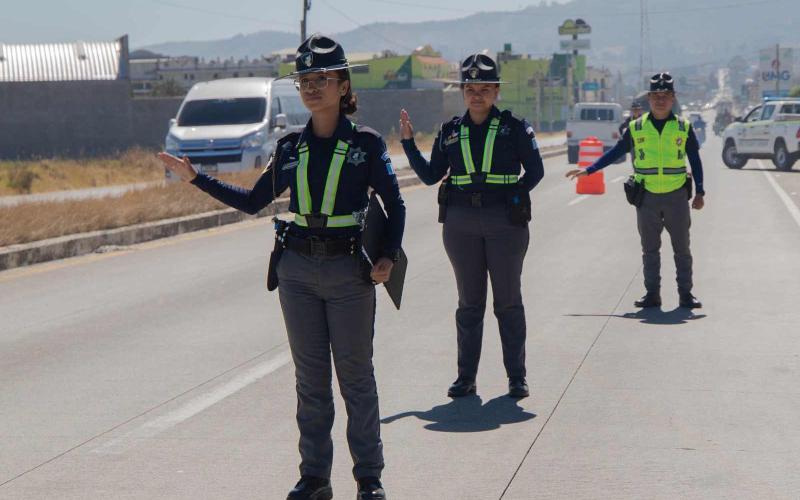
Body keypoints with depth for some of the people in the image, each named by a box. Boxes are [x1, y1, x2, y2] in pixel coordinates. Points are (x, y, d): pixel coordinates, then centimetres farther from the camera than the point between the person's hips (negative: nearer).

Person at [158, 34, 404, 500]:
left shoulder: (366, 143, -4)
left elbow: (395, 204, 0)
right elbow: (253, 201, 16)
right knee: (310, 377, 8)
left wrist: (389, 256, -14)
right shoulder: (291, 148, 7)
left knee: (355, 374, 1)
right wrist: (196, 177, 11)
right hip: (299, 270, 4)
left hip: (349, 270, -4)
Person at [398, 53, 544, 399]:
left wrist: (511, 196, -9)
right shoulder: (451, 131, 9)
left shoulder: (514, 127, 1)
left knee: (508, 301, 3)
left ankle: (517, 376, 9)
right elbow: (430, 175, 11)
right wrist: (408, 142, 4)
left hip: (505, 222, -3)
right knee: (469, 301, 8)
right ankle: (466, 376, 13)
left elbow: (535, 171, 1)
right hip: (460, 223, 3)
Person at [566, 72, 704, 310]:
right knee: (650, 249, 7)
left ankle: (686, 293, 10)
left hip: (676, 196, -1)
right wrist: (588, 170, 6)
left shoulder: (683, 128, 1)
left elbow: (695, 161, 7)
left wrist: (699, 192, 2)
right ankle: (652, 294, 13)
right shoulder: (636, 128, 2)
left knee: (682, 248, 4)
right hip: (647, 197, 1)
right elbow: (616, 152, 10)